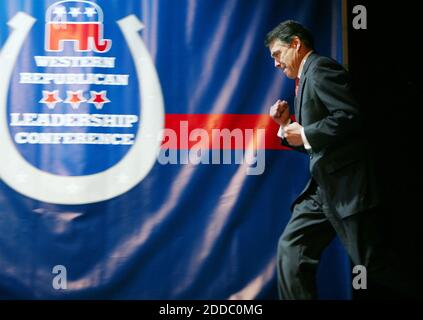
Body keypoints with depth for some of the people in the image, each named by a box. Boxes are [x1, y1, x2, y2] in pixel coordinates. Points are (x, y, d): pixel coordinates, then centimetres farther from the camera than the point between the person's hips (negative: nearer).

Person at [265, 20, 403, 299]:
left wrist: (305, 135, -15)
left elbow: (351, 116, -21)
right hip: (323, 186, 10)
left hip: (347, 184, -10)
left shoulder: (321, 68, -8)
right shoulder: (305, 80, 21)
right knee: (291, 249, 5)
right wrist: (288, 125, 8)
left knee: (374, 263, -1)